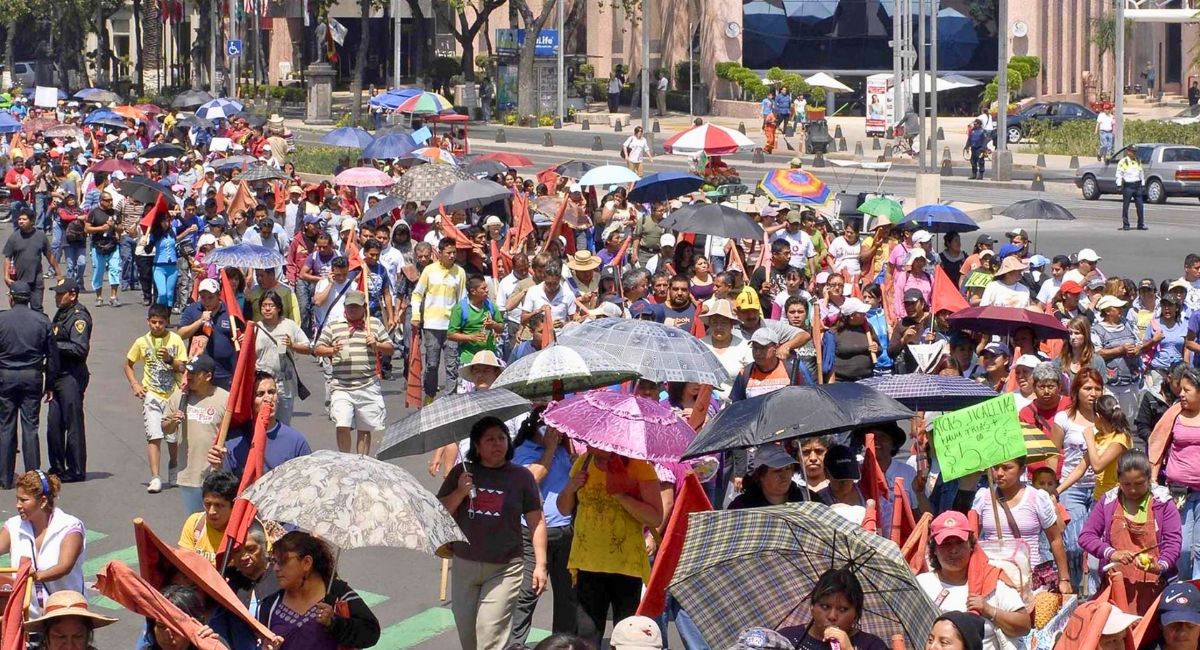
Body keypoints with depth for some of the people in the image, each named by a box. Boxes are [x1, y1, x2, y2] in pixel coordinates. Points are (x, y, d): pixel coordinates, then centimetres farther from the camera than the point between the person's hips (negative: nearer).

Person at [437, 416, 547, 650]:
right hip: (464, 566, 3)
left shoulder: (521, 476, 1)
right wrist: (459, 493, -13)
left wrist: (540, 564, -2)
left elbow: (536, 522, 3)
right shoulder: (461, 473, 5)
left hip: (504, 569, -3)